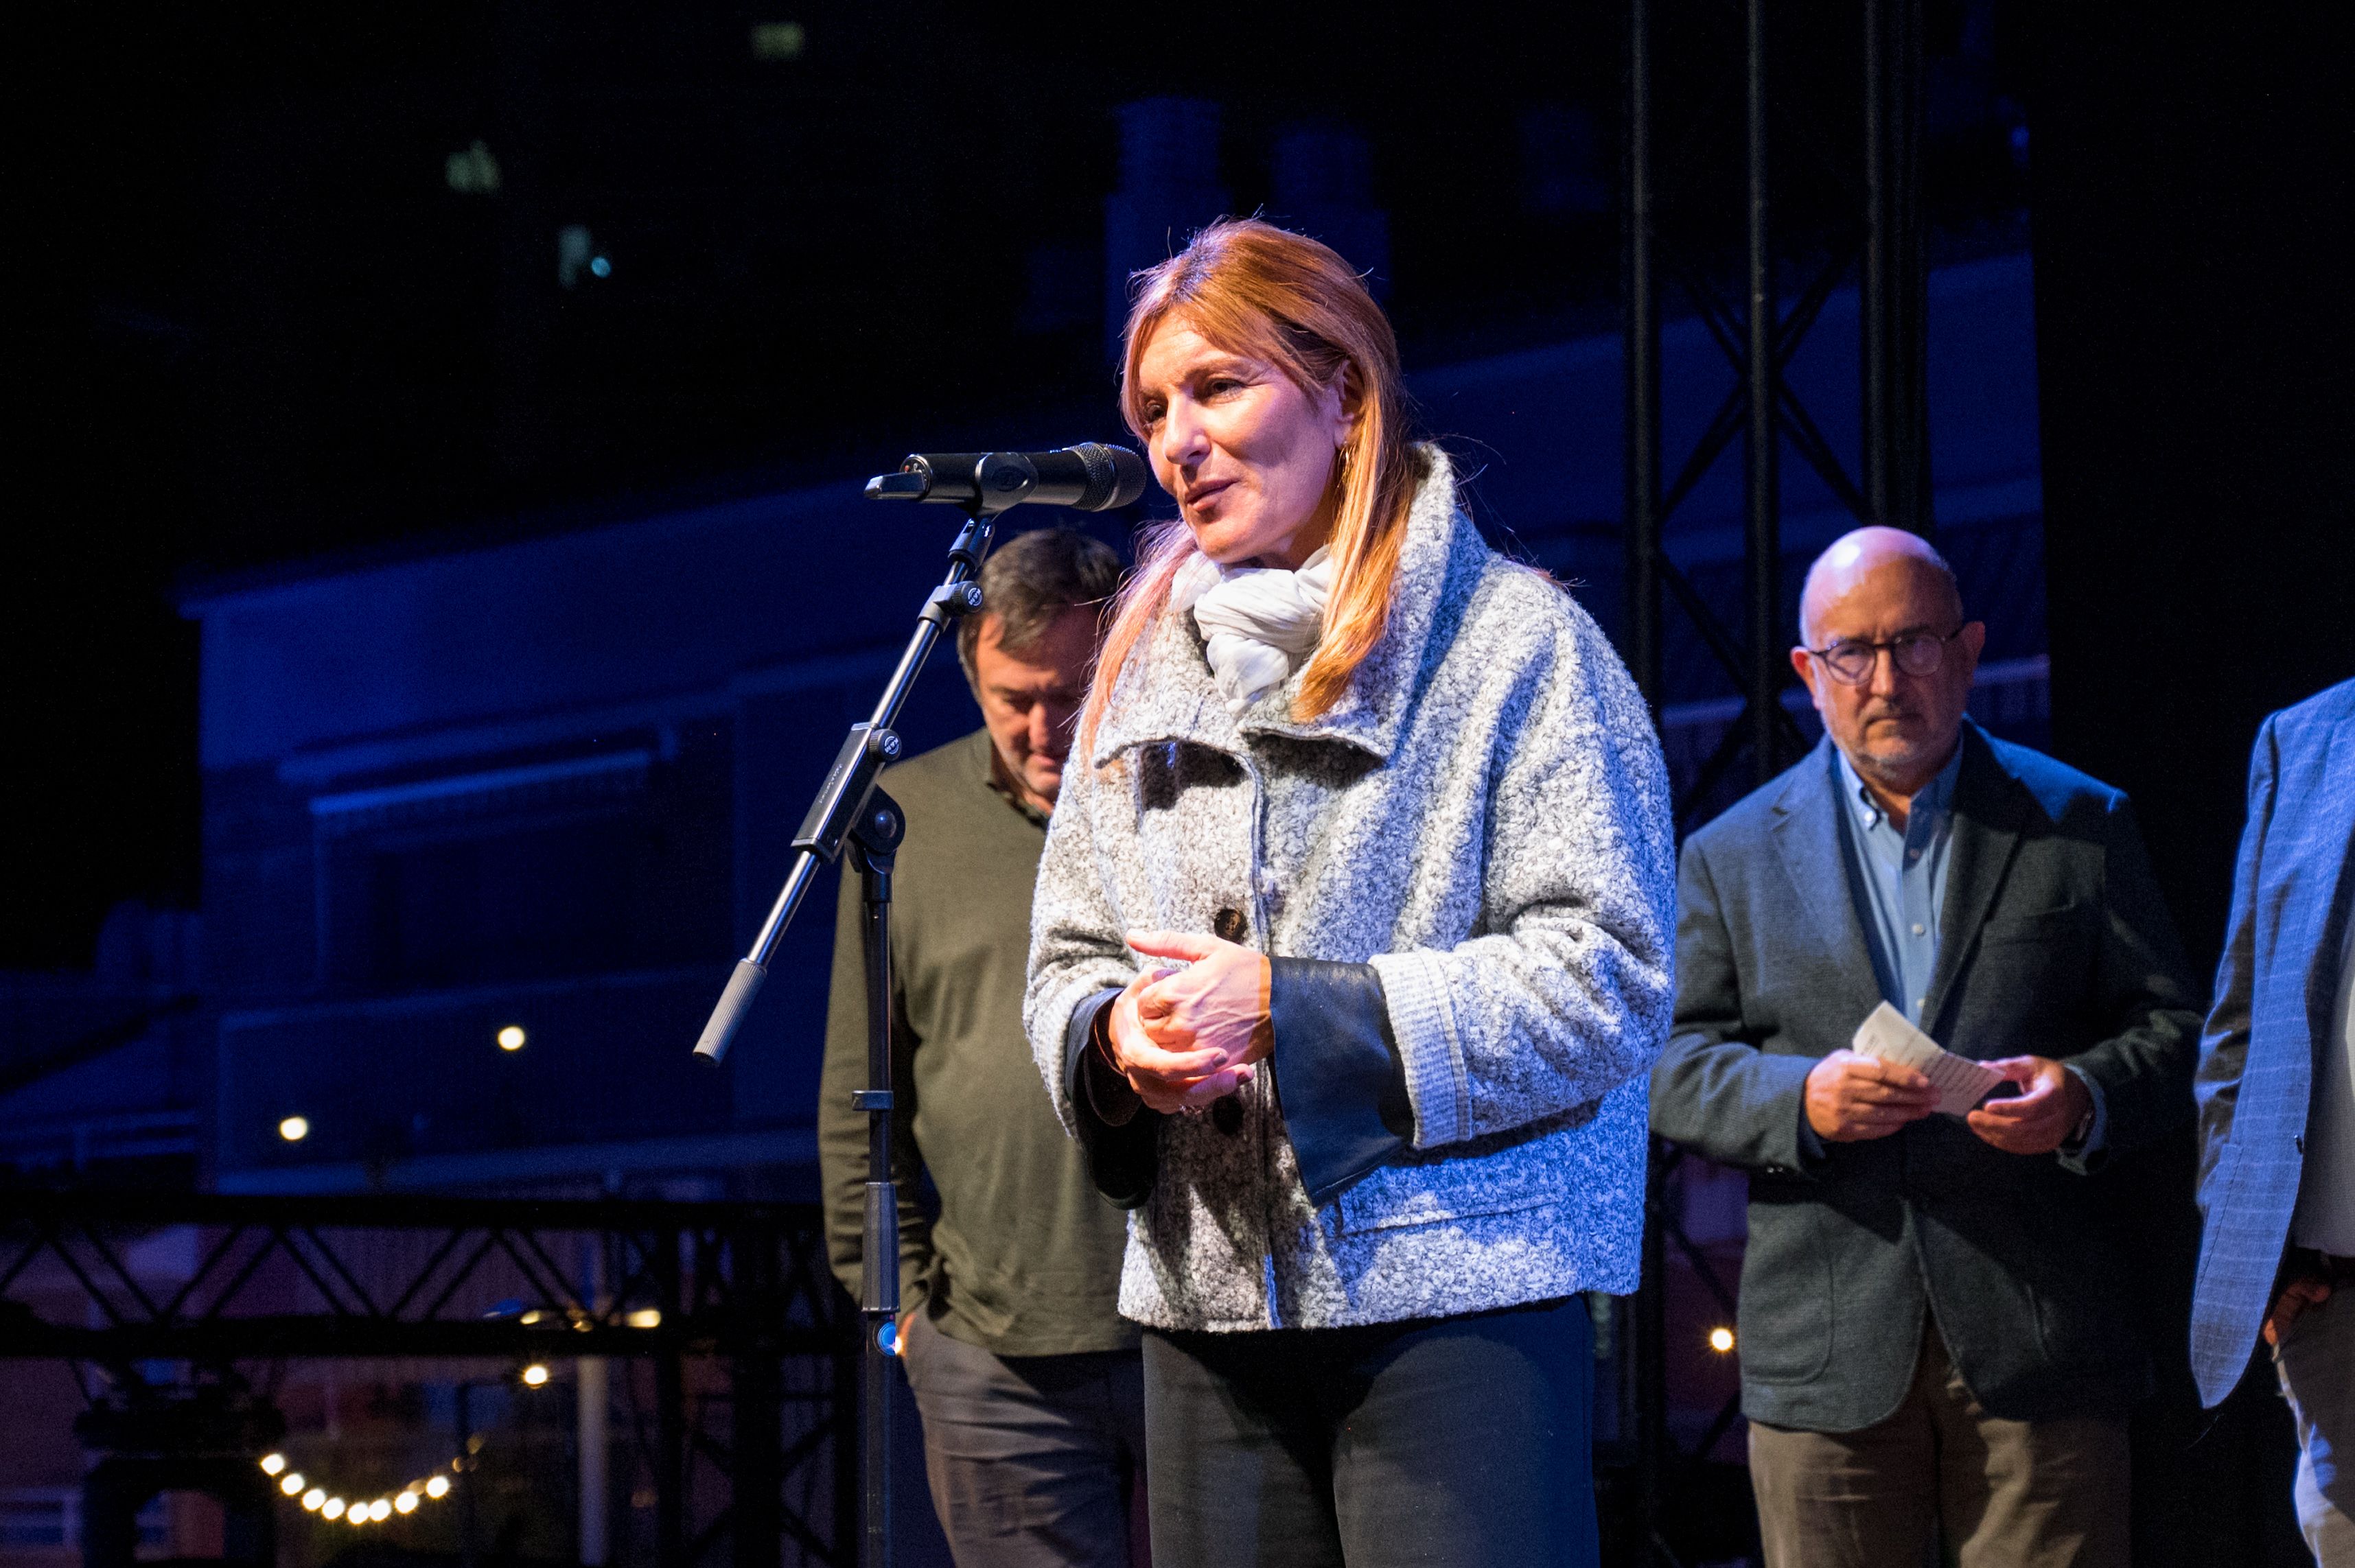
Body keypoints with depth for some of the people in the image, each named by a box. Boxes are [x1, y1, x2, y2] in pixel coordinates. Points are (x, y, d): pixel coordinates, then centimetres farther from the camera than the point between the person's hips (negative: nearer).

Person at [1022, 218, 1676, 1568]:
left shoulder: (1512, 637, -1)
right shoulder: (1146, 668, 19)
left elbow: (1608, 977, -10)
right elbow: (1068, 961, 20)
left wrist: (1288, 1007, -15)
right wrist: (1114, 1036, -5)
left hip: (1458, 1296, -5)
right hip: (1209, 1306, 6)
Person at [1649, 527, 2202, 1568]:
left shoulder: (2082, 826, 11)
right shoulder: (1734, 855, 12)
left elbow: (2170, 1035, 9)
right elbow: (1673, 1068, 7)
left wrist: (2085, 1097, -13)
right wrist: (1802, 1099, -14)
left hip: (2038, 1340, 0)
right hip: (1826, 1359, 1)